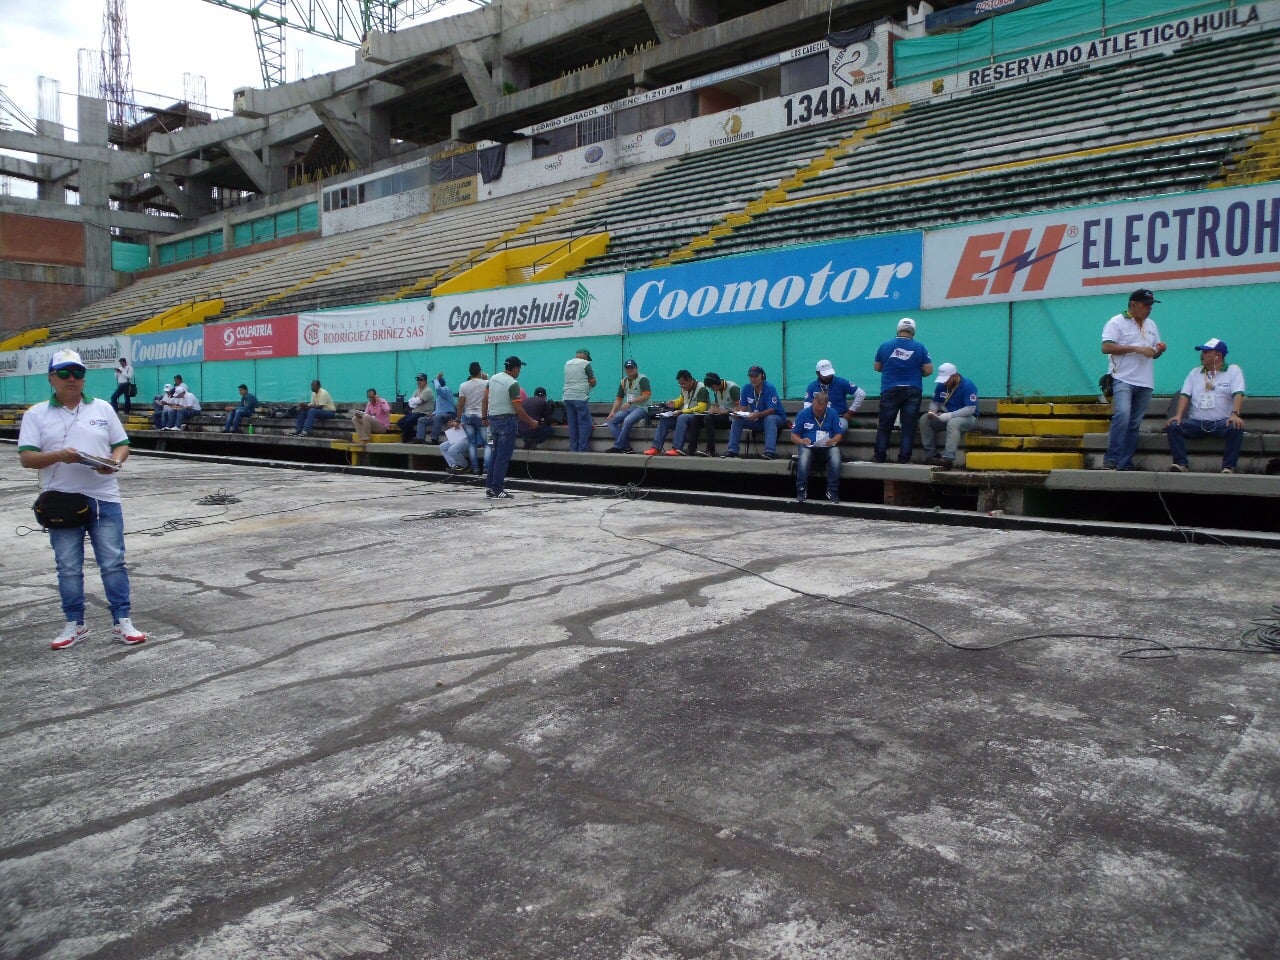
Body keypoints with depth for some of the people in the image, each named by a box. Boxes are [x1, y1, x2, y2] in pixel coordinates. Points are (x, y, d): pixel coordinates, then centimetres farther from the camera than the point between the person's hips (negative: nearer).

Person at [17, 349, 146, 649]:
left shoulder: (103, 408, 7)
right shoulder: (36, 414, 4)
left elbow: (122, 445, 9)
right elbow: (26, 458, -2)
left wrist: (115, 461, -13)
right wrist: (58, 456, -20)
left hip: (104, 500, 0)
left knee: (113, 563, 1)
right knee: (68, 568, 8)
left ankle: (122, 623, 6)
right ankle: (75, 625, 20)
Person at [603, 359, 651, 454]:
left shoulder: (642, 379, -7)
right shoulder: (623, 381, 15)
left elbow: (646, 396, -19)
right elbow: (619, 398, 16)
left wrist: (630, 402, -25)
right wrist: (613, 412, 0)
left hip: (641, 407, -8)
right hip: (628, 408, 8)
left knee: (627, 420, -35)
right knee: (611, 421, -11)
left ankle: (618, 447, -21)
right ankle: (626, 447, -19)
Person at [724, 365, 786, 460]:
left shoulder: (770, 388, -21)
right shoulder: (746, 388, -5)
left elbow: (771, 410, -28)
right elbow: (743, 407, -3)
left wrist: (757, 415, -45)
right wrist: (738, 413, -28)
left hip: (776, 417, -5)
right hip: (757, 420, 5)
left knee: (769, 419, -37)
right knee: (737, 419, -14)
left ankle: (770, 451, -46)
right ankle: (732, 450, -13)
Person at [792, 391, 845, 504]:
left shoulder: (832, 413, 6)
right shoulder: (803, 413, 3)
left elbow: (839, 435, 5)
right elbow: (793, 436, 3)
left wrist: (833, 441, -18)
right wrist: (802, 441, -19)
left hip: (827, 446, 1)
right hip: (808, 445, -1)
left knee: (835, 452, -33)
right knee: (804, 455, -36)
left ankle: (832, 491, -23)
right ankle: (801, 491, -26)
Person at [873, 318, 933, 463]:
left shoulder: (885, 346, 1)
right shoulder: (920, 347, -2)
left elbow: (877, 367, 12)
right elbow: (928, 370, -2)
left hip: (889, 390, 1)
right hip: (913, 390, 0)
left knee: (884, 425, 8)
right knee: (908, 426, 4)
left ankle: (880, 456, 8)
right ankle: (904, 457, 2)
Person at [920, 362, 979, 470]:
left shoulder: (968, 385, -17)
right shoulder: (941, 385, 1)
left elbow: (971, 409, -24)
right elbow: (935, 402, 11)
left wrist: (949, 415, -31)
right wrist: (932, 412, -14)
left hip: (968, 418, -6)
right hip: (946, 417, 6)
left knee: (953, 423, -39)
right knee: (924, 419, -16)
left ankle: (948, 459, -47)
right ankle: (931, 455, -18)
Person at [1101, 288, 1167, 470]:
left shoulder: (1151, 325, 20)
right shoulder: (1117, 322, -1)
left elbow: (1154, 354, 25)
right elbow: (1106, 347, -13)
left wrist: (1160, 350, 1)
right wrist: (1136, 348, -16)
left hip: (1145, 383, 7)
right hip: (1123, 380, -7)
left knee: (1134, 424, 4)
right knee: (1122, 415, -24)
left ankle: (1125, 464, 7)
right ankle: (1110, 460, -22)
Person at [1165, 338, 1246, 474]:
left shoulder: (1233, 370, 8)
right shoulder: (1195, 372, 19)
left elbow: (1238, 394, -7)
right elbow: (1185, 395, 7)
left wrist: (1235, 414, -26)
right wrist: (1178, 415, -11)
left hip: (1222, 422, -3)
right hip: (1196, 422, 3)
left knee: (1236, 427, -34)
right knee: (1172, 426, -24)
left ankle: (1228, 467, -25)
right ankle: (1181, 464, -26)